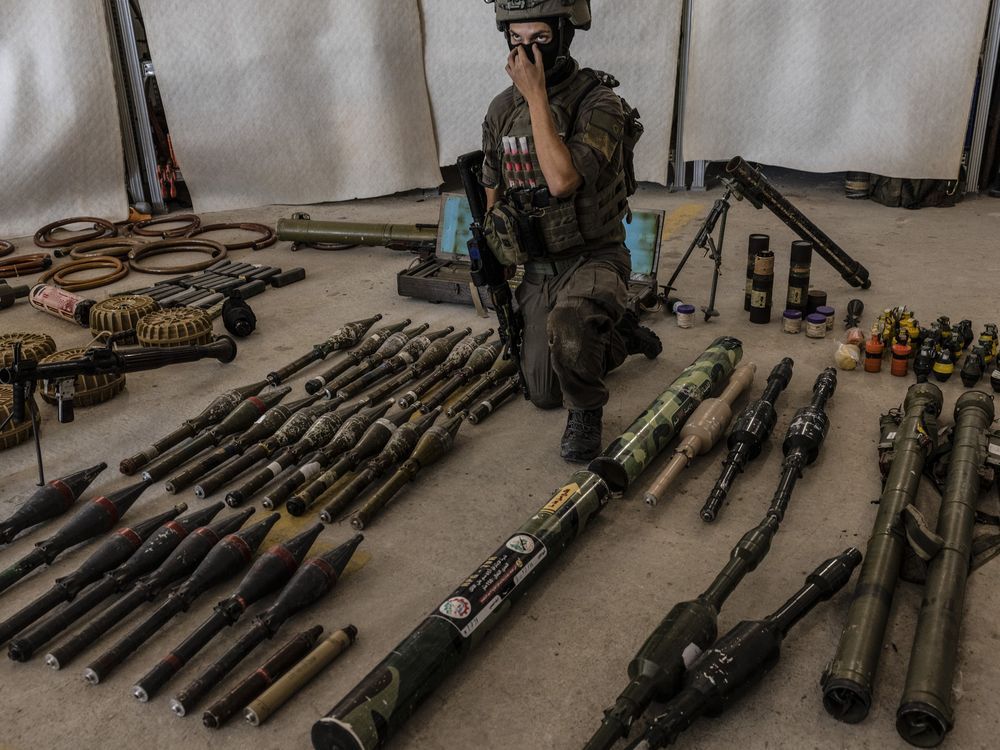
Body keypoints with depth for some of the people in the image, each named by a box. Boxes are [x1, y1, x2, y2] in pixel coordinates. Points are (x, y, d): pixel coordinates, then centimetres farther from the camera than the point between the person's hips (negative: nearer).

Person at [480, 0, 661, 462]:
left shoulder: (599, 103, -18)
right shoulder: (501, 111, 0)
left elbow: (562, 180, -34)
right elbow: (493, 194, 13)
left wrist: (537, 95, -28)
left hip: (594, 259, -6)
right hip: (537, 268, 6)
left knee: (567, 323, -40)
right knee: (544, 394, 11)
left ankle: (586, 412, -9)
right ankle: (620, 335, 36)